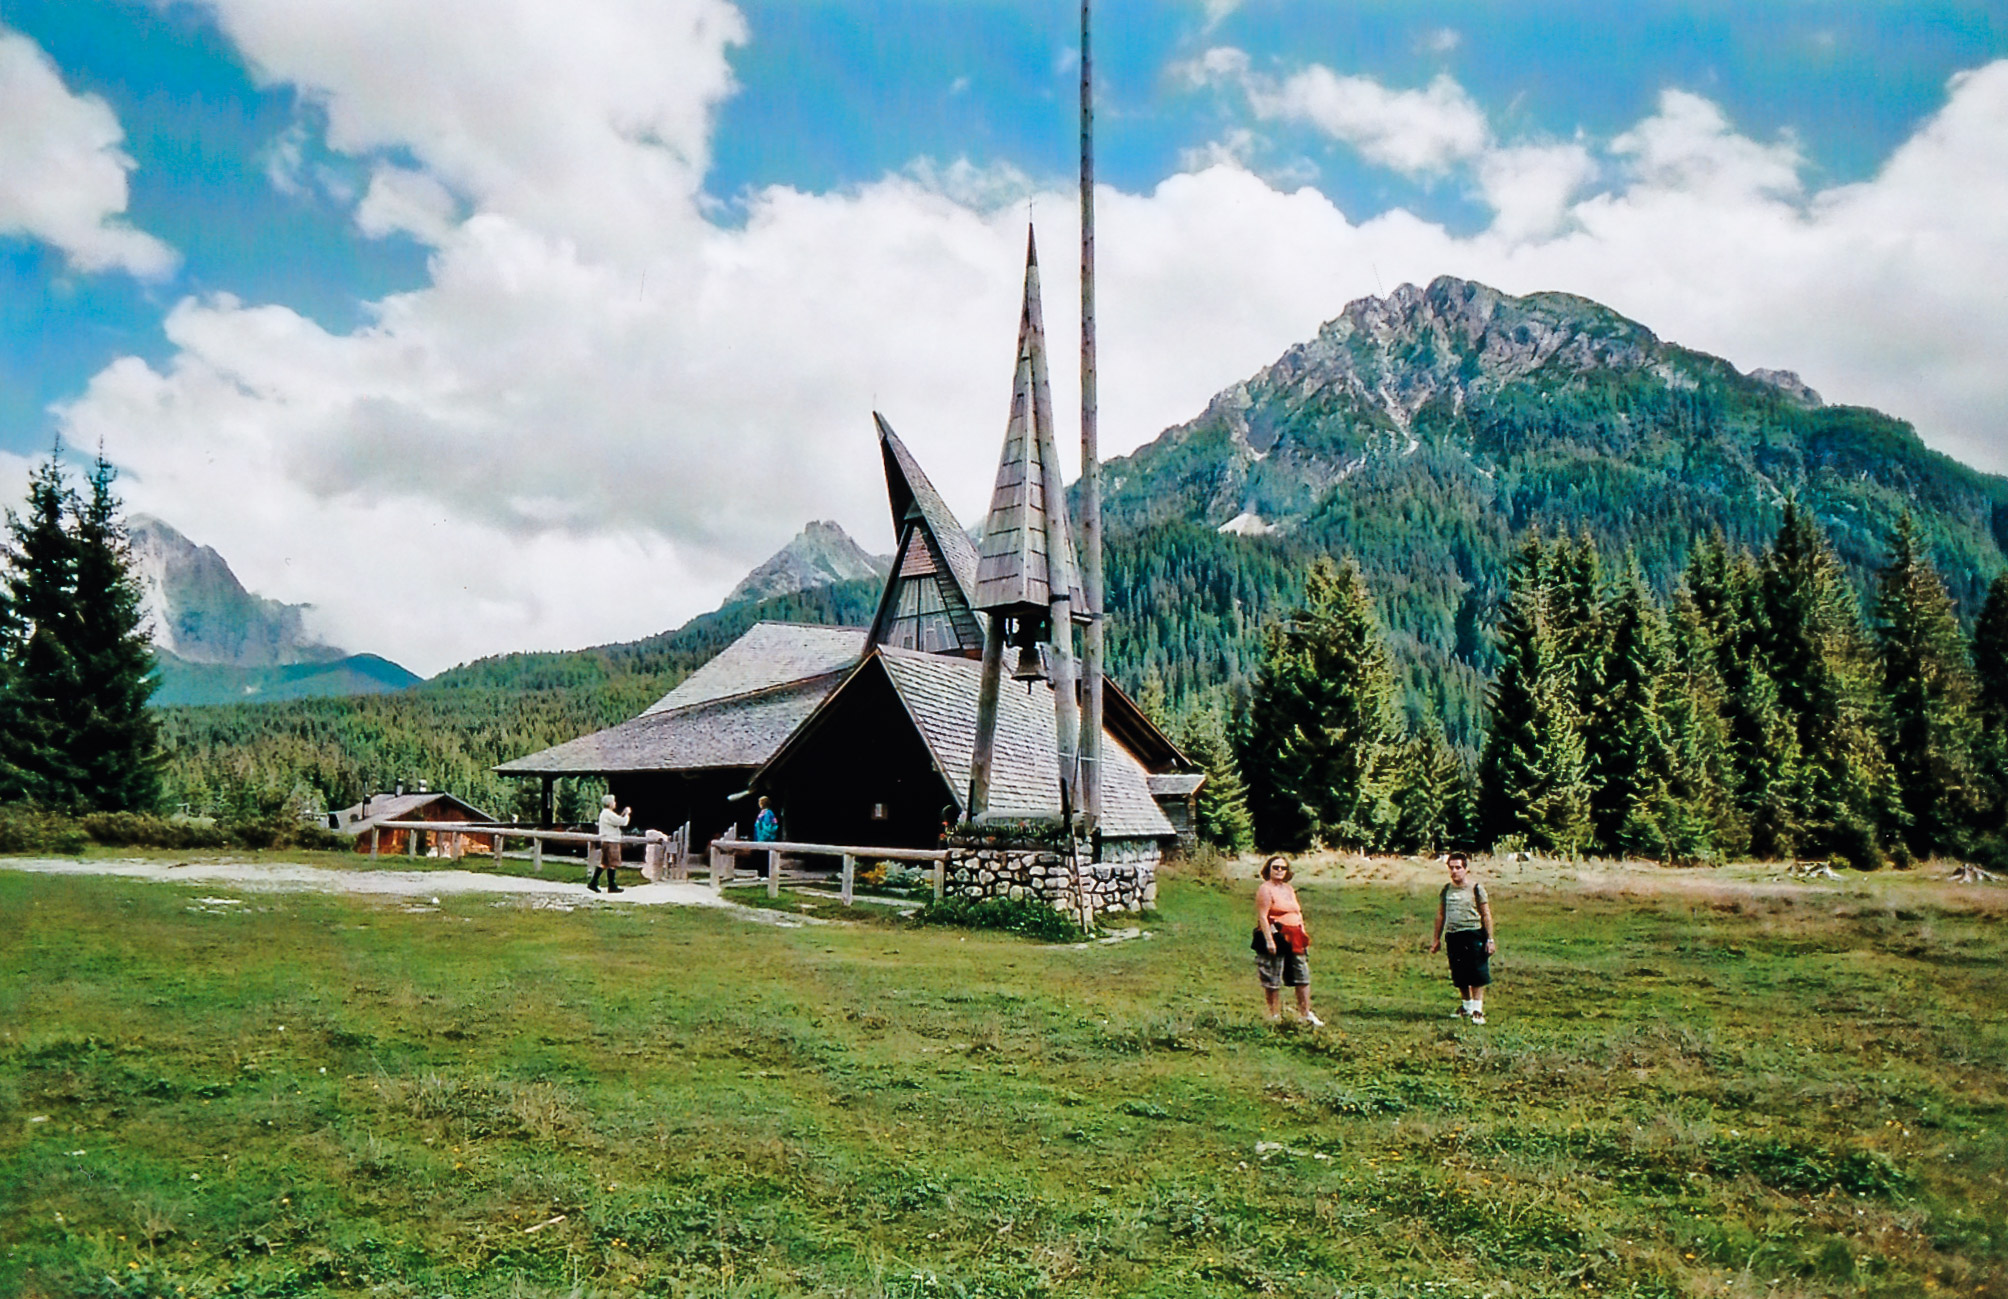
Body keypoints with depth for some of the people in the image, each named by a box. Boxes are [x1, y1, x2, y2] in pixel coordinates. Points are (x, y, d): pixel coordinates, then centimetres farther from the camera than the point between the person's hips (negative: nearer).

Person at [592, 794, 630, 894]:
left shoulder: (604, 813, 17)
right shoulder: (608, 814, -16)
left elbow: (617, 821, 24)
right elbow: (623, 822, -18)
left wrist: (623, 814, 17)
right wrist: (627, 814, -2)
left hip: (605, 841, 10)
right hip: (610, 842, -10)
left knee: (604, 863, 13)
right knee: (612, 864, -5)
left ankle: (593, 883, 13)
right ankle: (611, 886, -1)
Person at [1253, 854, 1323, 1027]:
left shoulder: (1289, 889, 17)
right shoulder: (1264, 889, -8)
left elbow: (1298, 914, 22)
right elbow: (1262, 917, -15)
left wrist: (1304, 937, 15)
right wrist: (1269, 940, -22)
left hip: (1294, 940, 8)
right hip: (1275, 939, -8)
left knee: (1303, 977, 9)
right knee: (1272, 980, -1)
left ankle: (1305, 1013, 18)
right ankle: (1274, 1015, 10)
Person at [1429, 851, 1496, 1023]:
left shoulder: (1476, 888, -3)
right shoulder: (1446, 890, 10)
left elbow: (1486, 915, -1)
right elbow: (1440, 915, 18)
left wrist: (1490, 939, -5)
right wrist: (1437, 938, 18)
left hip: (1473, 934, -5)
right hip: (1452, 936, 5)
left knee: (1476, 975, -5)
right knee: (1459, 976, 11)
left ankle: (1478, 1009, 1)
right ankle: (1466, 1005, 27)